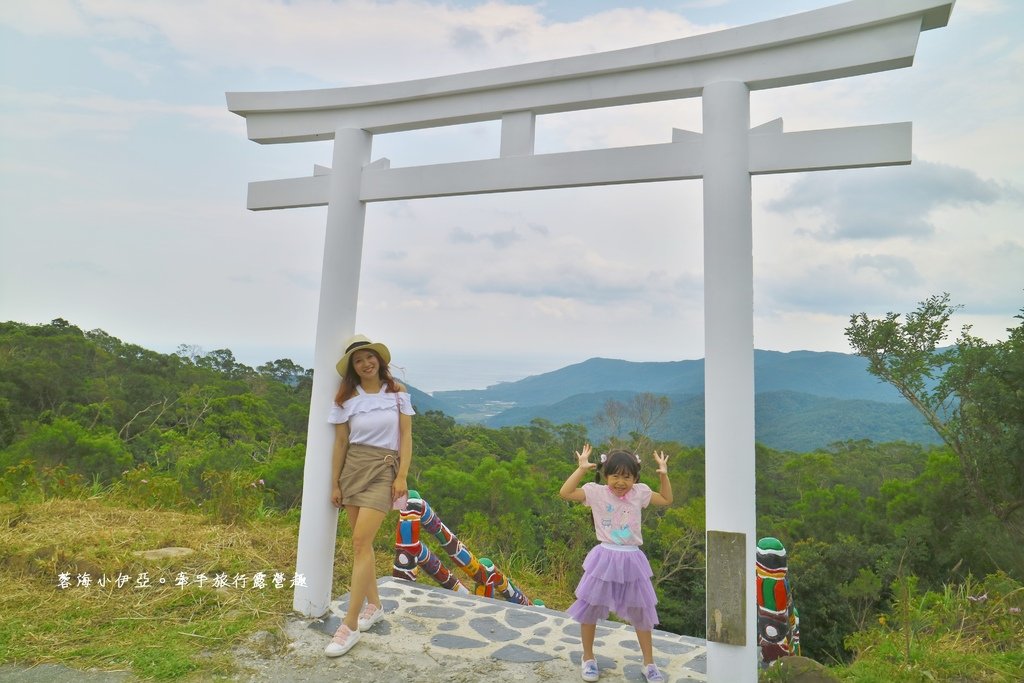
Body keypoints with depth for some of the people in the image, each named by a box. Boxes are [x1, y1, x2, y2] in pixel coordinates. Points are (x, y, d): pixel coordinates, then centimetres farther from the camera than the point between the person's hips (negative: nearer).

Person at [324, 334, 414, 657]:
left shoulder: (397, 393, -2)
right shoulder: (346, 399, 2)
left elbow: (406, 436, -2)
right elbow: (340, 443, 5)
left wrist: (402, 476, -9)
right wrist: (335, 484, 6)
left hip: (384, 469, -3)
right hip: (352, 468, 3)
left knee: (360, 541, -11)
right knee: (362, 542, 10)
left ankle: (350, 625, -3)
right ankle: (374, 604, 30)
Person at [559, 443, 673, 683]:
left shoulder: (639, 493, 0)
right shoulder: (597, 492, -10)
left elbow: (667, 500, 14)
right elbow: (565, 493, -20)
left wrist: (664, 474, 2)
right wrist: (581, 469, -23)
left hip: (632, 560, 2)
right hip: (605, 558, -2)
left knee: (641, 612, 14)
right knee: (590, 608, 8)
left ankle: (649, 663, 32)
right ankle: (588, 658, 30)